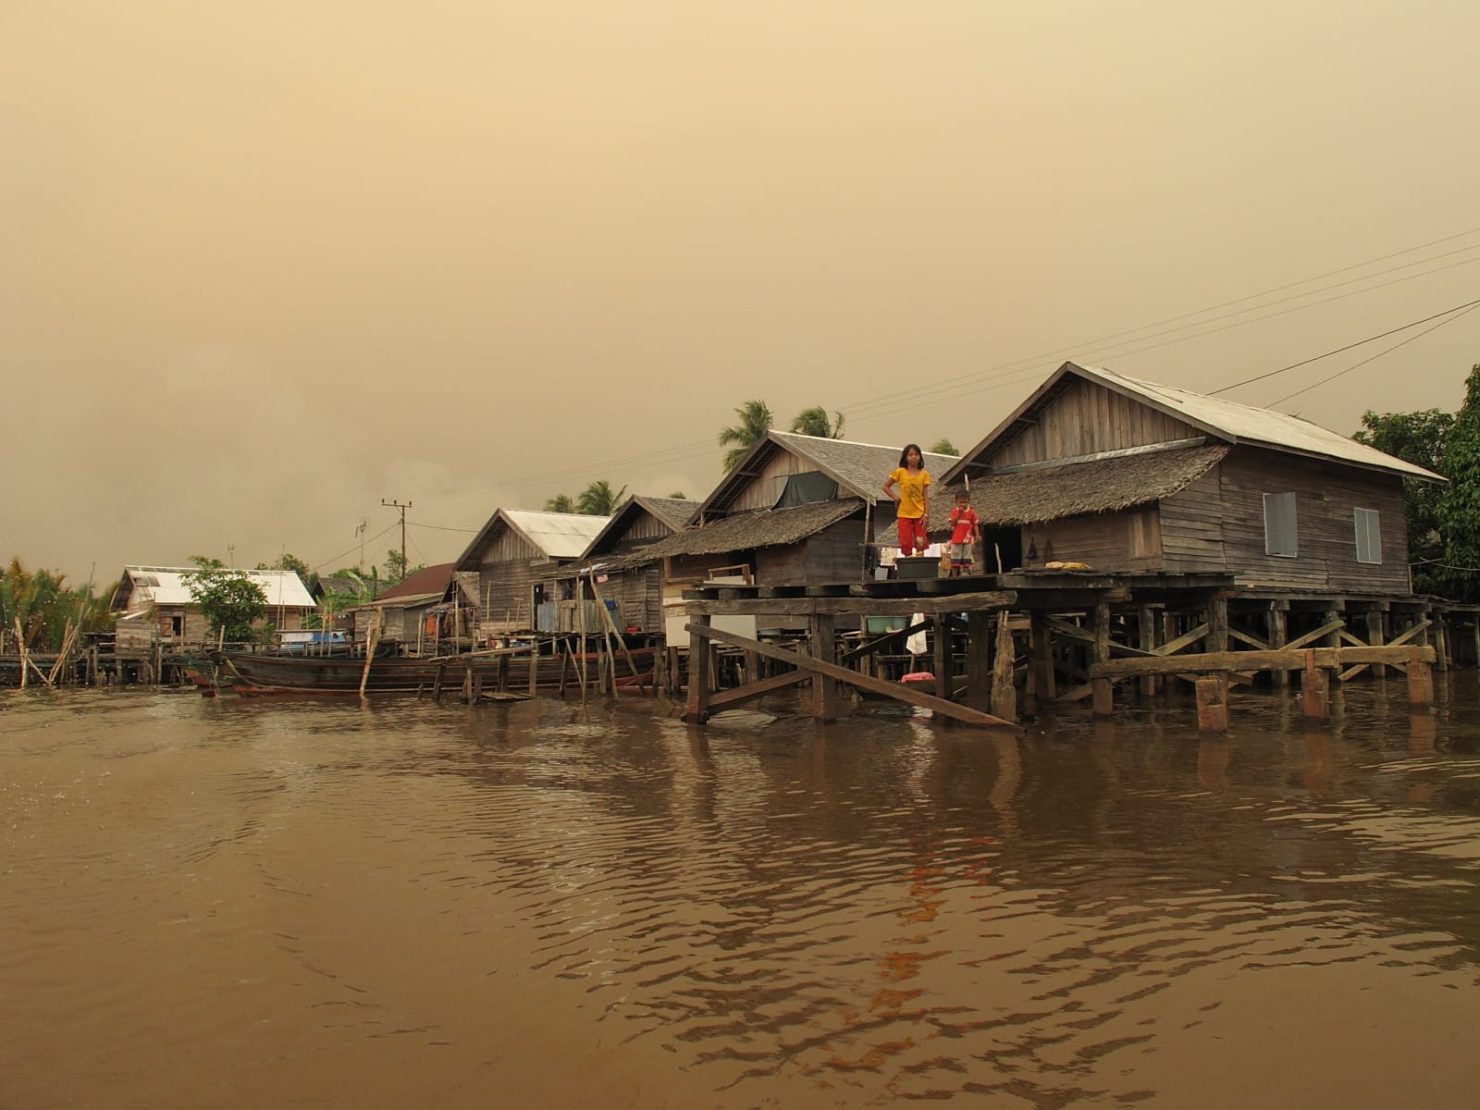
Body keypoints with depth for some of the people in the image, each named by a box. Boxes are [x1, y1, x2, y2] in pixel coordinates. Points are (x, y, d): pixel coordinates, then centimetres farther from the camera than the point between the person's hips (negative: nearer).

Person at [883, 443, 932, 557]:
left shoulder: (924, 474, 2)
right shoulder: (900, 472, 0)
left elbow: (926, 496, 1)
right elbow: (886, 486, 8)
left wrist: (927, 514, -6)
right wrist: (896, 497, -4)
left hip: (920, 514, 0)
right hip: (904, 514, 0)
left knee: (921, 543, -5)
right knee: (906, 544, -1)